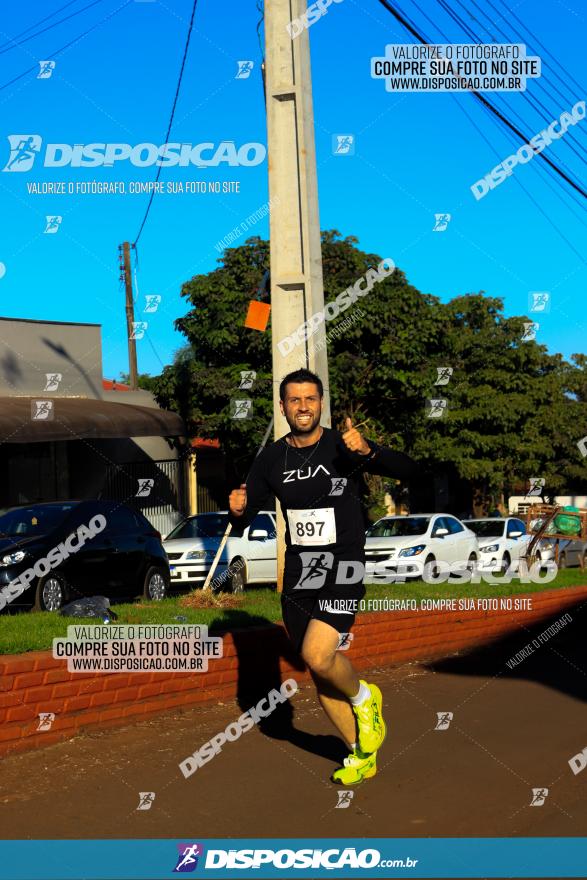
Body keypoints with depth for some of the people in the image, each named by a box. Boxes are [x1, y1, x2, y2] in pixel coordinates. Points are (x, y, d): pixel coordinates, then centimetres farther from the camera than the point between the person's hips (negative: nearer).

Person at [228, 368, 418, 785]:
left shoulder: (343, 447, -9)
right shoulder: (271, 459, 3)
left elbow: (408, 469, -19)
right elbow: (243, 520, 9)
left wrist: (367, 452, -38)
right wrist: (237, 509, -16)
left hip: (342, 568, -5)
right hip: (298, 573, 5)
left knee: (318, 656, -23)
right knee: (319, 673, 10)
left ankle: (364, 697, 10)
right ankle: (361, 755, 29)